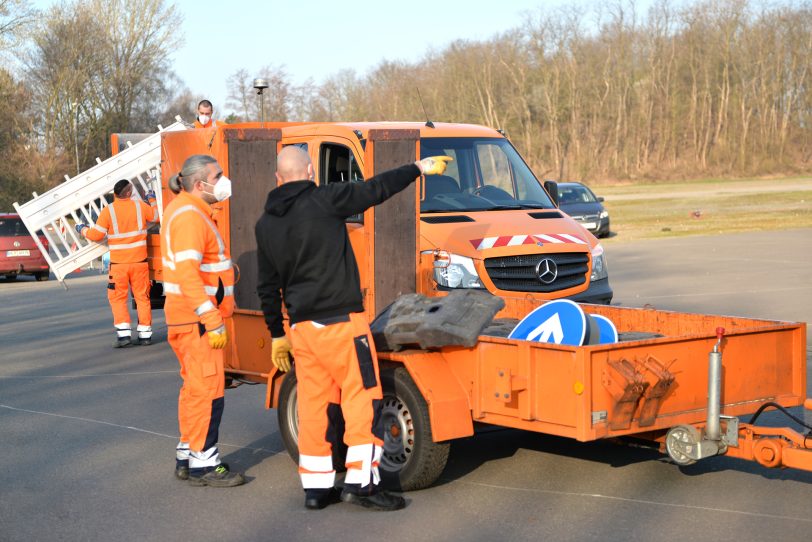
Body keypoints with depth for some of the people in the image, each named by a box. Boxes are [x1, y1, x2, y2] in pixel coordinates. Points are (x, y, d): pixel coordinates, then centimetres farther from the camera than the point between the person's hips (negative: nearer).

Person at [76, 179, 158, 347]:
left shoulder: (108, 211, -7)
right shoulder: (140, 206, -1)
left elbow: (96, 235, -5)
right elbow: (156, 215, 15)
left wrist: (83, 229, 15)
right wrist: (152, 200, 32)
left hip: (118, 263, -2)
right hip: (139, 260, 2)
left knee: (118, 297, 6)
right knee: (142, 297, 9)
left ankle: (124, 333, -5)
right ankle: (145, 334, 11)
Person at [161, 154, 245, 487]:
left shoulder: (188, 210, 17)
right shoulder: (189, 216, -17)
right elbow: (187, 273, -26)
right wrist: (213, 320, -28)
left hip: (194, 319, 11)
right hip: (197, 320, -11)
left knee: (195, 387, 16)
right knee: (208, 389, -8)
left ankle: (187, 456, 25)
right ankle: (203, 464, -4)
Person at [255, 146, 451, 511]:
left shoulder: (266, 224, 10)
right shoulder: (323, 201, -8)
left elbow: (267, 287, 15)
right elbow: (376, 190, -4)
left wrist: (277, 335, 23)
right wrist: (419, 168, 9)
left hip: (301, 326, 6)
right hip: (340, 320, -6)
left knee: (313, 405, 10)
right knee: (363, 398, 0)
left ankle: (315, 487, 14)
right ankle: (361, 483, -3)